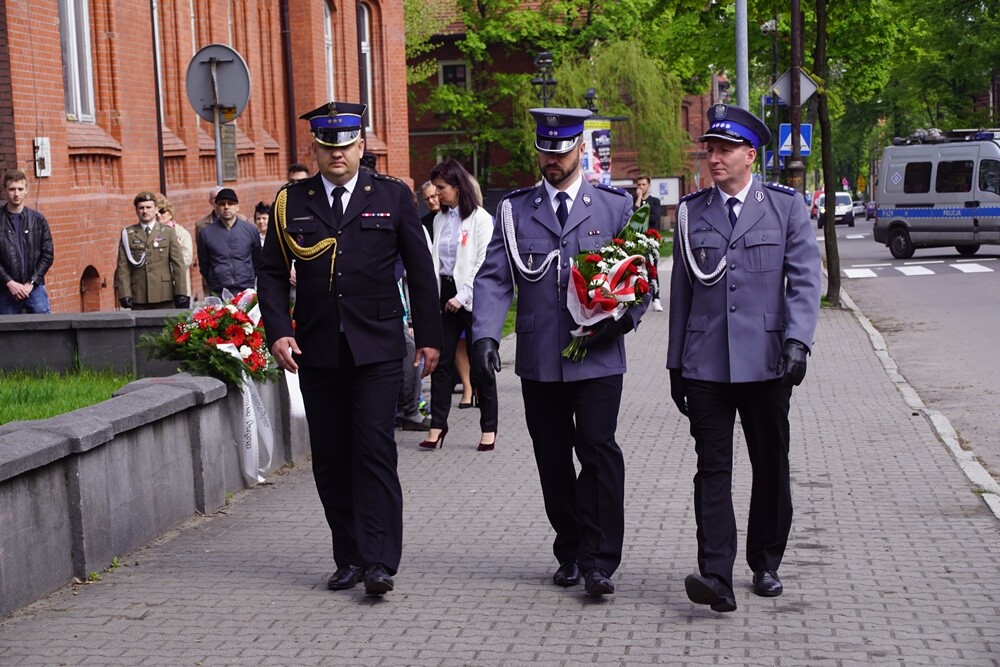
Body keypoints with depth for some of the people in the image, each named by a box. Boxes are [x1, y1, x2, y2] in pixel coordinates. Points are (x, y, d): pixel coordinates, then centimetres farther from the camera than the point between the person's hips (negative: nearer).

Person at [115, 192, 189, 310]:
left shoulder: (168, 232, 10)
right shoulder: (128, 234, 9)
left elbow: (178, 265, 5)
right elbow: (123, 268, 5)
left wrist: (181, 293, -3)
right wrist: (124, 294, -6)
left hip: (164, 296, 0)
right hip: (138, 298, 0)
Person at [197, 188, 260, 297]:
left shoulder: (250, 230, 5)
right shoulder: (206, 233, 4)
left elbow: (257, 260, 14)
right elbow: (203, 264, 13)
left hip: (246, 291, 1)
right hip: (218, 294, -1)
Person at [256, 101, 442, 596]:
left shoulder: (392, 196, 5)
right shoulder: (292, 202, 8)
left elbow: (420, 270, 7)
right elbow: (272, 273, 8)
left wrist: (428, 336, 3)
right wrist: (278, 331, -5)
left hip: (377, 347, -2)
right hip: (318, 351, 3)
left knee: (374, 450, -10)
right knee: (330, 458, 6)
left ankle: (379, 561, -9)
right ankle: (349, 558, 15)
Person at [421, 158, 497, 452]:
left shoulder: (480, 219, -8)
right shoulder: (440, 219, 12)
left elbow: (483, 263, -12)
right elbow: (436, 259, 14)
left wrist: (463, 296, -14)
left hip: (472, 296, -5)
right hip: (445, 294, 6)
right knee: (442, 361, 3)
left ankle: (489, 428, 9)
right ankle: (437, 424, 8)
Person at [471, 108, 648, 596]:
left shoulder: (615, 207, 7)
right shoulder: (514, 210, 9)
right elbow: (494, 278, 2)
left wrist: (624, 318, -11)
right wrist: (485, 336, -13)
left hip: (597, 357, -2)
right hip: (539, 360, 2)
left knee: (599, 453, -9)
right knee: (552, 459, 8)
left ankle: (599, 561, -4)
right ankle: (570, 552, 21)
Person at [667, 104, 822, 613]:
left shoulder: (786, 207, 3)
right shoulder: (690, 212, 9)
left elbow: (805, 278, -3)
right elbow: (681, 289, 12)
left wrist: (797, 341, -18)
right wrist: (675, 363, 11)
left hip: (766, 361, -1)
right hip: (705, 364, 1)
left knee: (770, 466, 10)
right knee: (712, 469, -5)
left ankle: (766, 564, 26)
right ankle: (716, 576, -10)